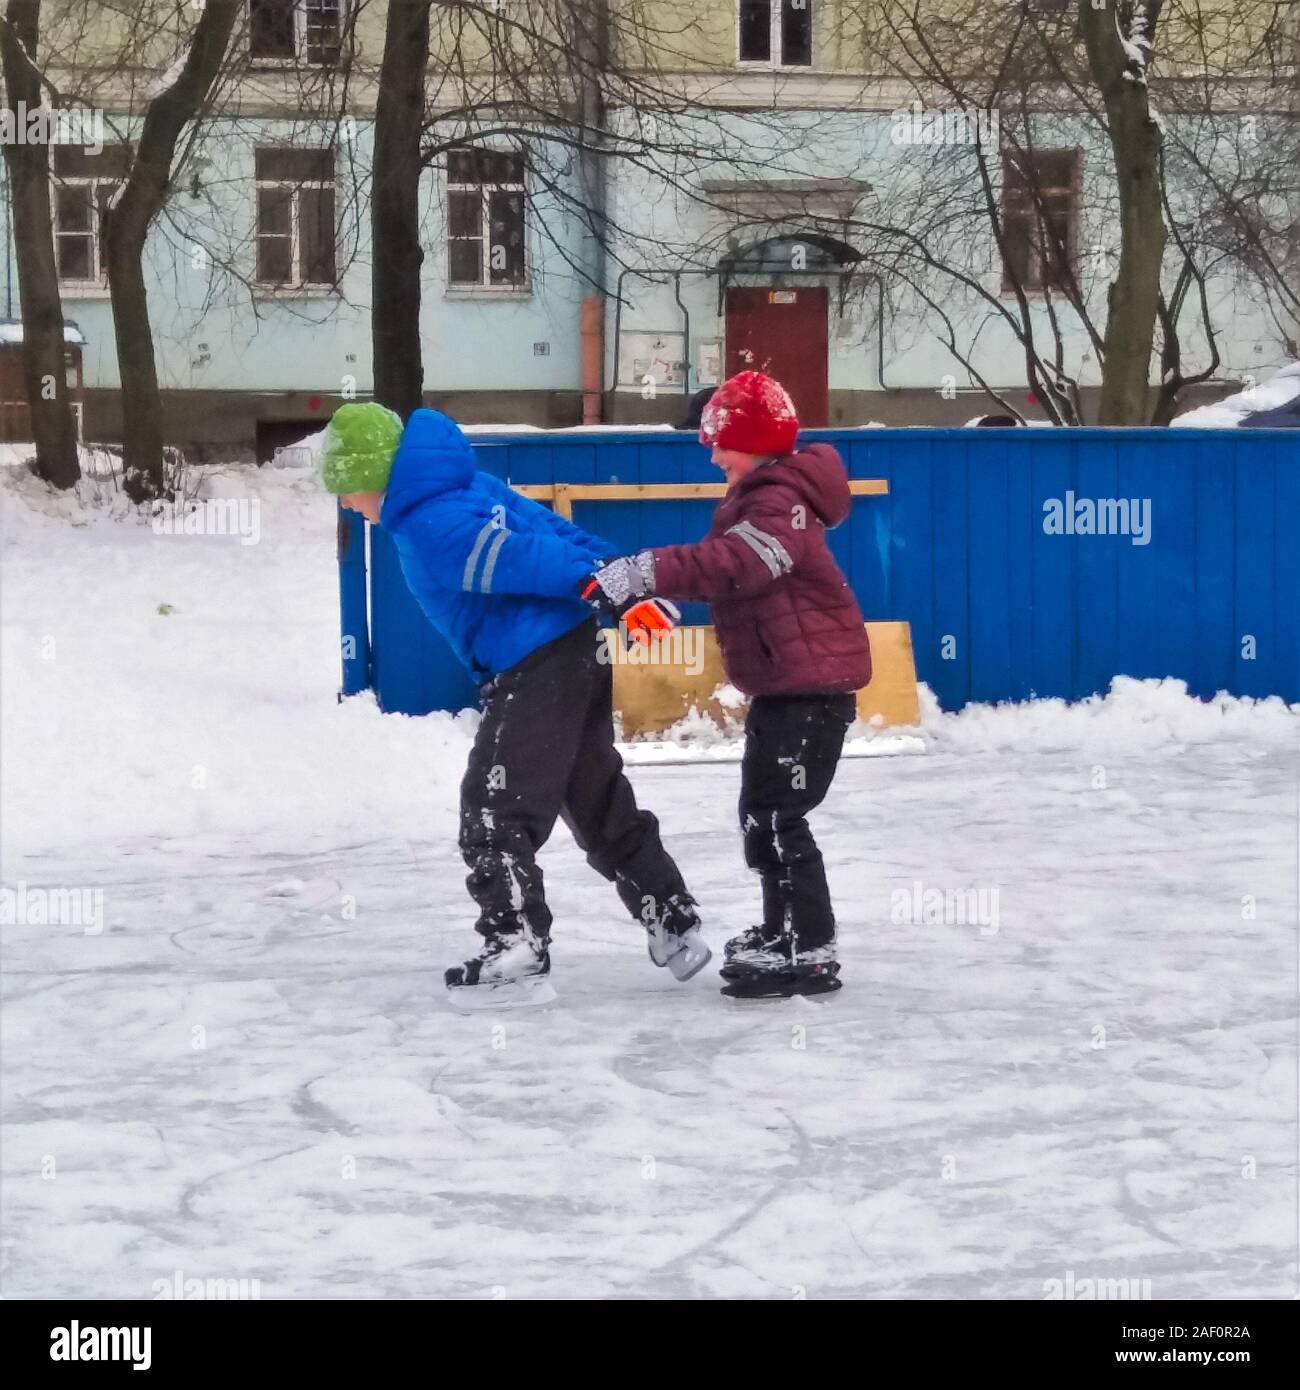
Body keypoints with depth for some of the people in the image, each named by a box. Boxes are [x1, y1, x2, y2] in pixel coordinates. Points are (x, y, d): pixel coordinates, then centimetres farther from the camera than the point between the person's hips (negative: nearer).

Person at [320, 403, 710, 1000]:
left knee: (495, 808, -5)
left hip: (536, 669, -10)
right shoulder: (470, 485, 13)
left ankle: (515, 944, -4)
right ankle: (674, 923, 22)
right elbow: (560, 534, 13)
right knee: (598, 800, 18)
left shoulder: (432, 527, -18)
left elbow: (524, 560, -22)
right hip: (581, 653, 10)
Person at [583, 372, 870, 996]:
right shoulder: (754, 499, 15)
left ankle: (810, 952, -10)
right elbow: (726, 568, 18)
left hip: (813, 681, -11)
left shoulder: (783, 505, -20)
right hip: (781, 683, 11)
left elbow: (731, 563, -36)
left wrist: (645, 572, -43)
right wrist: (654, 584, 4)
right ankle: (782, 929, 34)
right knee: (760, 811, 20)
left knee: (778, 815, -13)